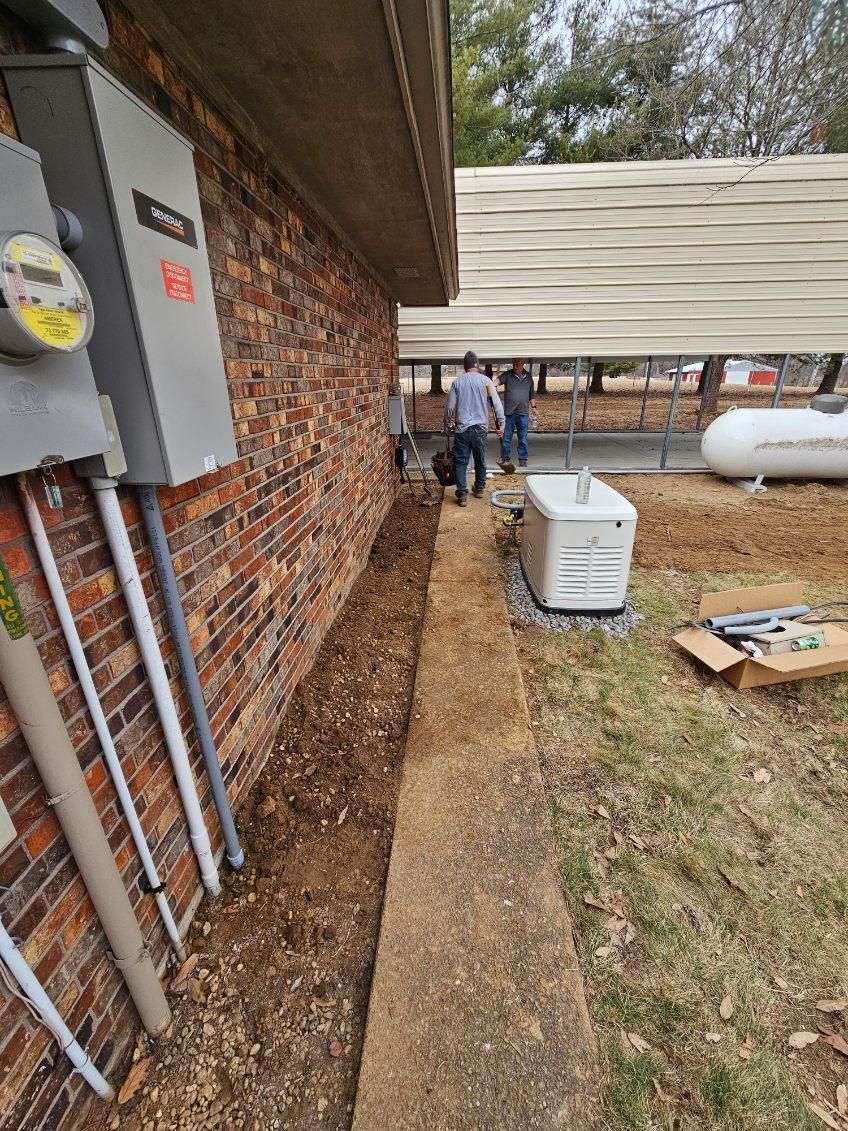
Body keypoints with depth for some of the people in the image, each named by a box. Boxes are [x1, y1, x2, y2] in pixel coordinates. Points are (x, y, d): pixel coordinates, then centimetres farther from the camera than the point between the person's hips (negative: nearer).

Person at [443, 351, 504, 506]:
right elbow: (497, 404, -4)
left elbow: (449, 407, 1)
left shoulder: (457, 381, 1)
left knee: (460, 462, 3)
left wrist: (447, 425, 15)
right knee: (480, 460, 17)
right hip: (480, 428, 1)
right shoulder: (485, 380, 0)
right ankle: (479, 488, 30)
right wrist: (501, 423, 3)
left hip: (462, 428, -1)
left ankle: (462, 494, -4)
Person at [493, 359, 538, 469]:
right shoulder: (507, 375, 1)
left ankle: (522, 460, 14)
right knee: (506, 437, 3)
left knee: (523, 438, 5)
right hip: (509, 412, -2)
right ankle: (505, 458, 16)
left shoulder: (528, 377, 11)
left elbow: (532, 394, 18)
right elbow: (499, 379, -19)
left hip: (524, 413, 2)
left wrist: (534, 407, 12)